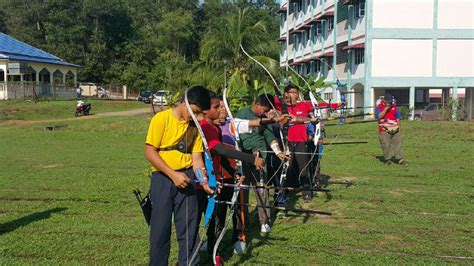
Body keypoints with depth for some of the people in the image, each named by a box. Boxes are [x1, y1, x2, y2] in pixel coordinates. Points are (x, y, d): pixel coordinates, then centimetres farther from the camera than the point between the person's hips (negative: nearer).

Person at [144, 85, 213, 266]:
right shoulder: (161, 119, -8)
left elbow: (196, 156, 5)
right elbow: (149, 152, -12)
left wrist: (203, 180, -12)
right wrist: (173, 174, -18)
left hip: (186, 178, 4)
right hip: (163, 178, -4)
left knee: (189, 227, 5)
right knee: (161, 227, 2)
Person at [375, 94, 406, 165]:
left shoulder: (394, 106, 10)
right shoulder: (379, 107, -2)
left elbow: (398, 117, 15)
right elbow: (379, 116, -20)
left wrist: (398, 126, 8)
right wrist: (386, 108, -20)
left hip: (395, 128, 3)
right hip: (384, 130, -3)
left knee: (397, 143, 1)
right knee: (386, 145, -4)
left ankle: (400, 159, 2)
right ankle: (388, 159, 6)